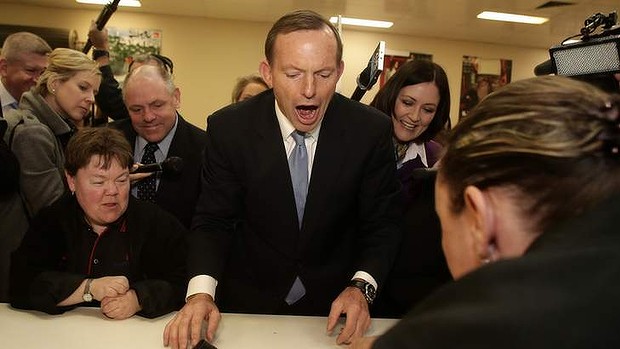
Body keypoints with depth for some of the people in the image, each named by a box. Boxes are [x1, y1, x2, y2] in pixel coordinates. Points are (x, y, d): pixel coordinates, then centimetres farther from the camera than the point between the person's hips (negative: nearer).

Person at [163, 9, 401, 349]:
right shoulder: (229, 128, -15)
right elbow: (213, 221, -9)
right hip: (248, 303, 0)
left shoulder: (371, 129, -15)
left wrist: (361, 287, -23)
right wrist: (201, 292, -26)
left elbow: (383, 225, -7)